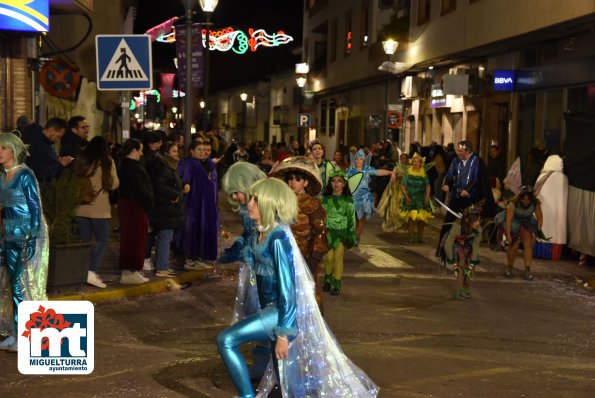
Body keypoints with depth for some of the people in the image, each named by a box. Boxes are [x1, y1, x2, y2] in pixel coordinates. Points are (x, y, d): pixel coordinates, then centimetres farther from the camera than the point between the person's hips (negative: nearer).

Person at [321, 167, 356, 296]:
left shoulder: (348, 200, 0)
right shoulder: (325, 199, 4)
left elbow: (351, 219, 1)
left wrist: (351, 235, -4)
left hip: (342, 232, -1)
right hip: (328, 232, 1)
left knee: (338, 258, -3)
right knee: (328, 258, -1)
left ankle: (336, 285, 5)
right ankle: (327, 281, 21)